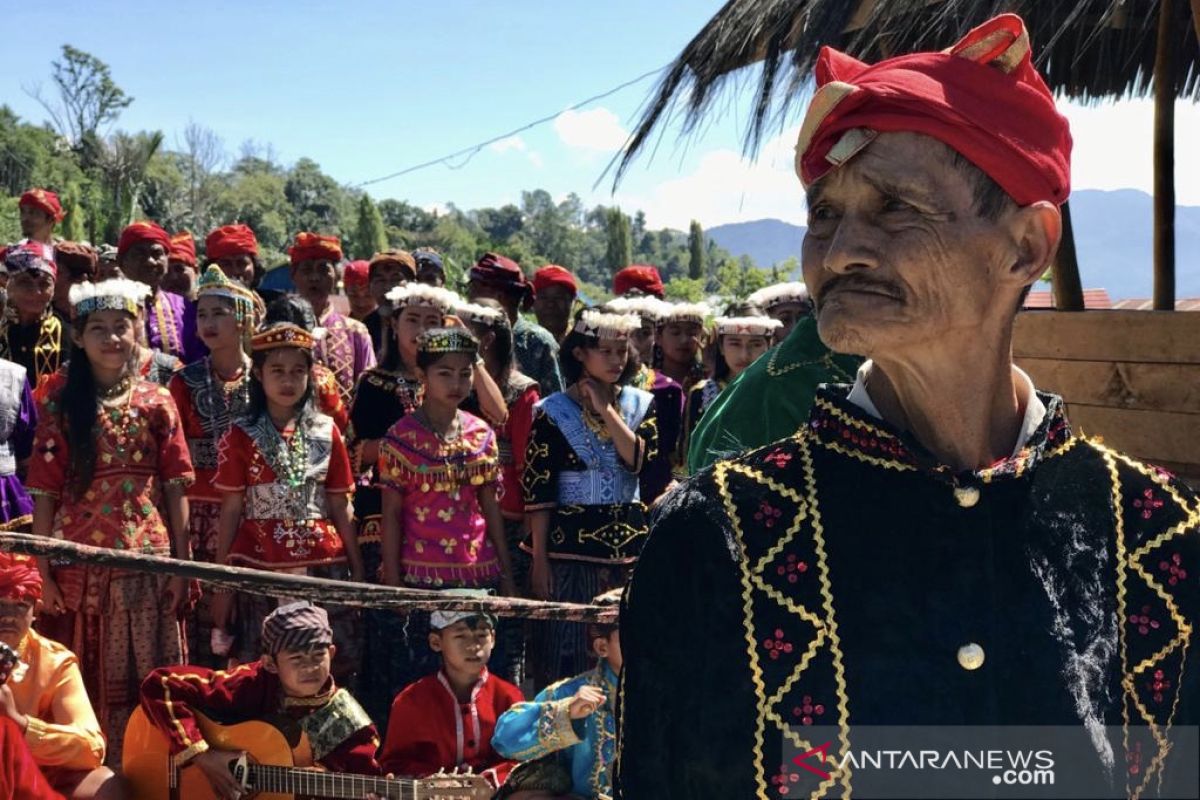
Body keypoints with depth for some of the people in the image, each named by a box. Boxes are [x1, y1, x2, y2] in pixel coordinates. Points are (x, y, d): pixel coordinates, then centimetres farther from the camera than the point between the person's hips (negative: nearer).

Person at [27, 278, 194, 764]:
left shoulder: (156, 404, 5)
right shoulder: (59, 409, 2)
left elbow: (174, 490, 4)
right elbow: (45, 496, 0)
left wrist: (182, 566, 0)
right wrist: (43, 573, -5)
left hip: (147, 561, 1)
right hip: (80, 564, 0)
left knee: (147, 681, 4)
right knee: (85, 681, 6)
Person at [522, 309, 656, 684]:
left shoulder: (641, 405, 10)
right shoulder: (553, 413, -1)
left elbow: (641, 459, -8)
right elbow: (538, 492, -3)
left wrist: (606, 410, -9)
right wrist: (539, 559, -7)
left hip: (629, 544, 3)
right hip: (570, 547, -3)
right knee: (568, 656, -2)